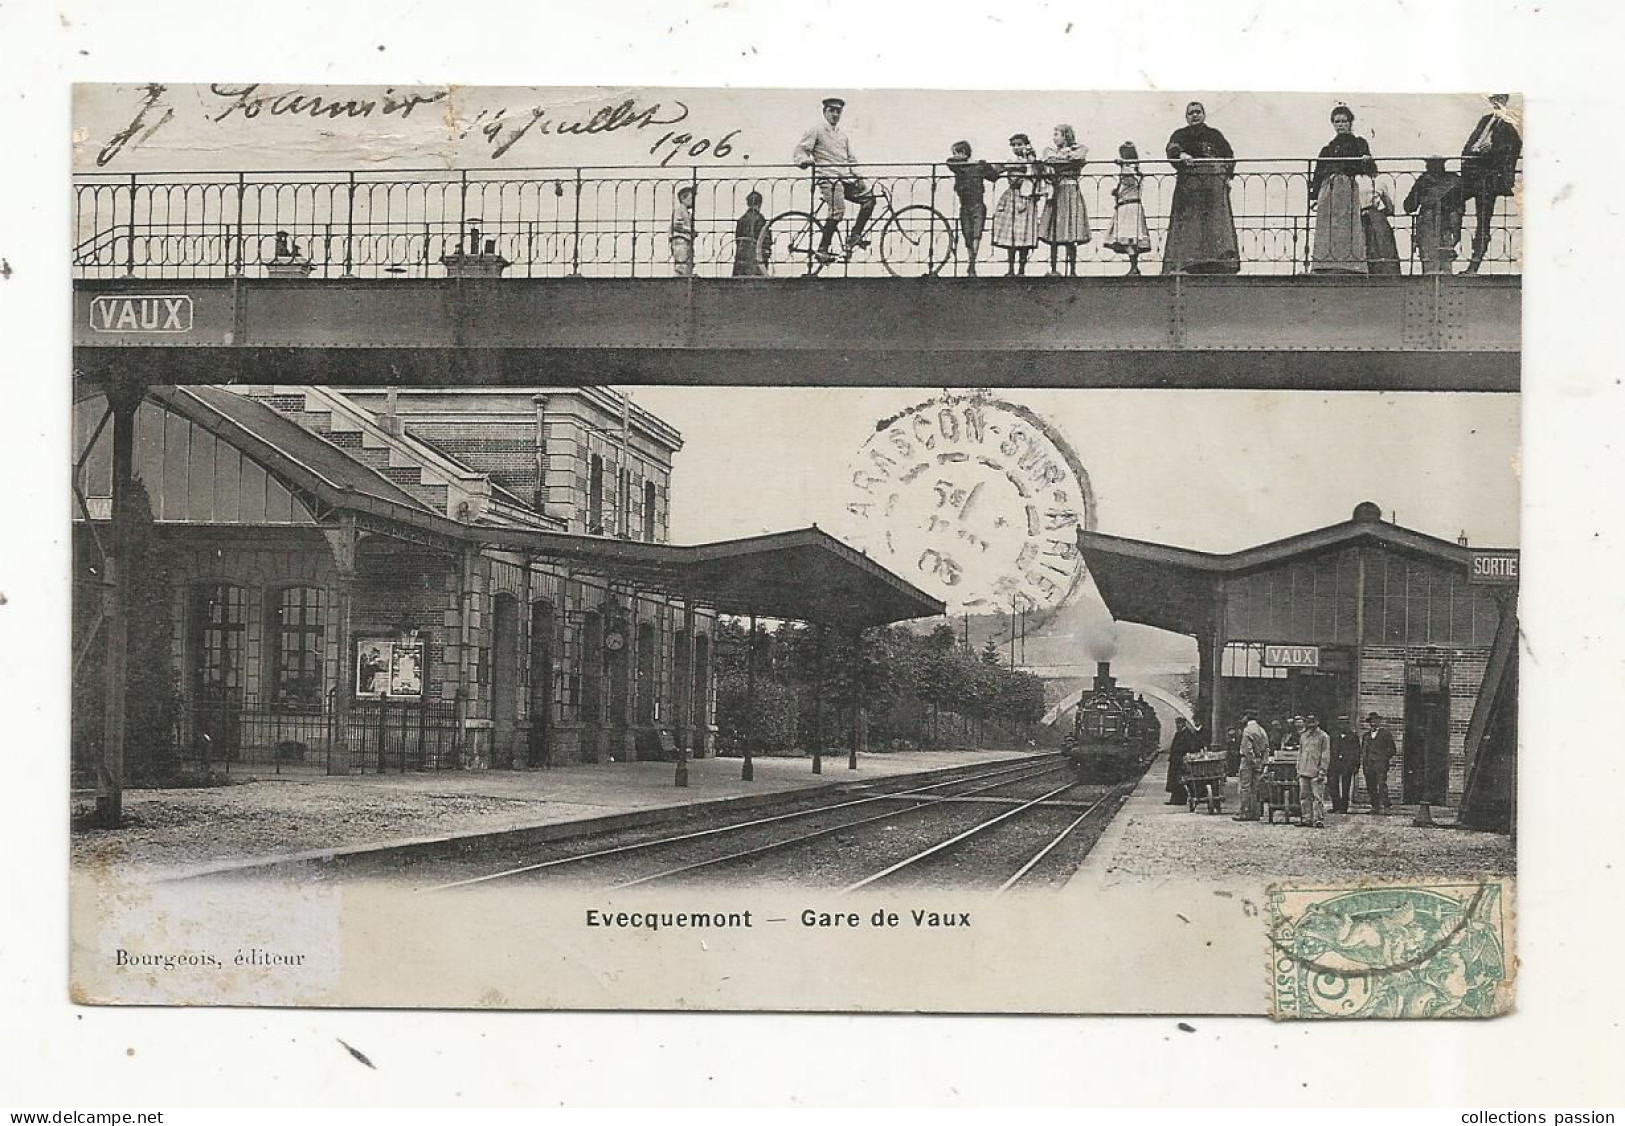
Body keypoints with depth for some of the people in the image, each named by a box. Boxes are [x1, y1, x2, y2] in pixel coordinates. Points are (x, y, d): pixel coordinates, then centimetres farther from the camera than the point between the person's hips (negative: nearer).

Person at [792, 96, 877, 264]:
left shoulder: (843, 136, 26)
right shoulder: (816, 131, 6)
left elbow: (851, 159, 29)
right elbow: (800, 150, -2)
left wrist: (857, 175, 13)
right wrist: (804, 160, -25)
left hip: (846, 178, 7)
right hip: (828, 178, -7)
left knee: (868, 197, -10)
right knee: (838, 210, -24)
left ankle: (855, 237, -7)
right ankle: (822, 250, -20)